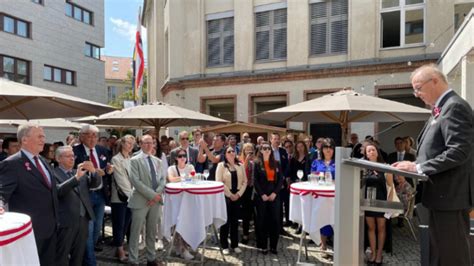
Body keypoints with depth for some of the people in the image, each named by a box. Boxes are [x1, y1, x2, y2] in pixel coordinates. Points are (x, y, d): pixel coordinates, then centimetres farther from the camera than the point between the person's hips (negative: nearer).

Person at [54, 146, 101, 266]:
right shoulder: (54, 174, -5)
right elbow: (58, 190, -21)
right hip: (66, 221, -5)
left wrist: (93, 171, -16)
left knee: (78, 256, 16)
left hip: (83, 220, 6)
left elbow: (96, 183, 3)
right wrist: (76, 177, -31)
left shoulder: (81, 172, 14)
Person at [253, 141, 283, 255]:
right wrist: (262, 194, -13)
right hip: (261, 196, -2)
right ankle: (263, 246, 14)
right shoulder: (257, 164, 1)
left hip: (274, 196, 3)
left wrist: (275, 193, -7)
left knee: (275, 220, 2)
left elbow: (280, 179, 5)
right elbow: (255, 181, -4)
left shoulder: (276, 163, 9)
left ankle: (273, 246, 14)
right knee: (262, 220, 3)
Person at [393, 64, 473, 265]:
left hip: (450, 195, -10)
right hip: (442, 195, 10)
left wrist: (418, 167, -20)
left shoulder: (455, 107, -14)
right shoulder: (442, 108, 16)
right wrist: (413, 165, 6)